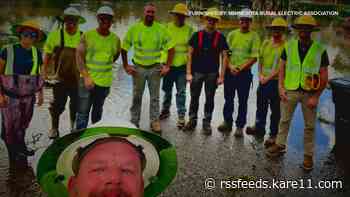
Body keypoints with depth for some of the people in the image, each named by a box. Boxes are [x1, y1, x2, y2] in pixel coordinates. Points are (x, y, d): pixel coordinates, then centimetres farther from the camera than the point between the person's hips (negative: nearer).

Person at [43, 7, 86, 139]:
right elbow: (47, 54, 4)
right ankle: (54, 129, 24)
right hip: (60, 78, -1)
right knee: (57, 104, 6)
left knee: (76, 105, 13)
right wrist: (45, 71, -1)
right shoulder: (55, 35, -2)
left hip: (77, 79, 1)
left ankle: (75, 128, 32)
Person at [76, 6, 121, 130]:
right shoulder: (87, 35, -6)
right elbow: (79, 56, -7)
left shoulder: (116, 39, 0)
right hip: (87, 80, -2)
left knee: (98, 110, 18)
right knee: (83, 112, -4)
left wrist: (104, 66, 8)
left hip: (105, 81, 2)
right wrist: (86, 77, -15)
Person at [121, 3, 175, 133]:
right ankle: (134, 122, 24)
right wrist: (126, 66, -2)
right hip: (138, 68, 0)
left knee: (155, 97, 9)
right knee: (137, 97, 10)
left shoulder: (161, 29, -3)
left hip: (155, 68, 0)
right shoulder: (134, 28, -4)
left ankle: (155, 122, 21)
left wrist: (167, 66, -2)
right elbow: (124, 48, 3)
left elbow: (170, 48, 3)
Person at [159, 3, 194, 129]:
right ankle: (166, 110, 37)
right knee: (167, 90, 17)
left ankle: (181, 116, 11)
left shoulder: (189, 30, -2)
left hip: (182, 66, -2)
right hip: (168, 65, 2)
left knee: (181, 92, 2)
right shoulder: (167, 27, 0)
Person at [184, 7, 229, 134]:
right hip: (197, 72, 0)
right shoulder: (197, 35, 1)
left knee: (209, 99, 7)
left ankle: (207, 123, 19)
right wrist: (188, 73, -6)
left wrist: (221, 76, -6)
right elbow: (190, 54, 0)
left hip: (212, 73, 0)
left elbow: (224, 56, 0)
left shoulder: (220, 37, 0)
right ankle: (192, 121, 22)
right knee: (194, 98, 8)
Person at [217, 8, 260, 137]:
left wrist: (240, 69, -14)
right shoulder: (232, 34, 8)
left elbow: (254, 57, -8)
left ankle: (240, 126, 15)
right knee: (228, 99, 12)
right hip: (230, 72, 3)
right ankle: (227, 122, 27)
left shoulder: (254, 36, -2)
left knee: (242, 101, 4)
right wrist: (230, 67, -10)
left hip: (244, 73, -3)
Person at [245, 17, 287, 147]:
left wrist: (268, 78, -13)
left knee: (275, 110, 5)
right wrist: (260, 75, 0)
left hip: (276, 82, -5)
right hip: (263, 81, 5)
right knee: (261, 107, 16)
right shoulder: (266, 43, 10)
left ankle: (273, 135, 16)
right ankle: (259, 128, 33)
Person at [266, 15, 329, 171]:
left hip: (310, 93, -1)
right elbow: (282, 67, 7)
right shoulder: (289, 46, 2)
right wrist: (281, 87, -4)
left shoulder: (320, 50, -4)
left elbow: (324, 75, -3)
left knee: (310, 126, 9)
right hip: (290, 90, 2)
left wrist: (316, 97, -10)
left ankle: (308, 155, 23)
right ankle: (280, 145, 32)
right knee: (284, 120, 13)